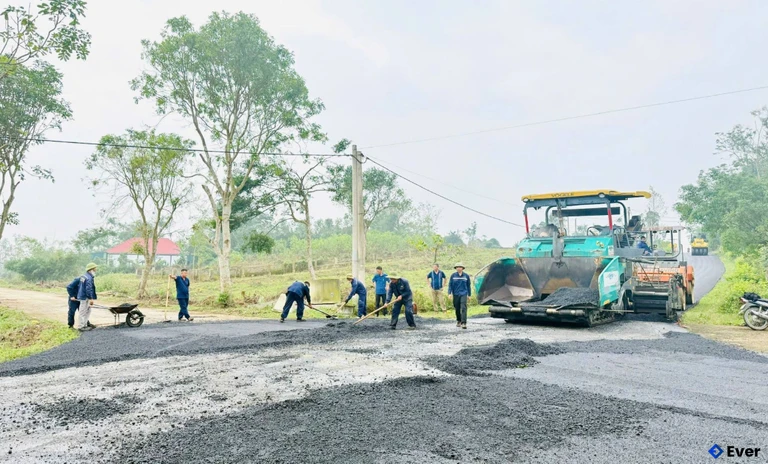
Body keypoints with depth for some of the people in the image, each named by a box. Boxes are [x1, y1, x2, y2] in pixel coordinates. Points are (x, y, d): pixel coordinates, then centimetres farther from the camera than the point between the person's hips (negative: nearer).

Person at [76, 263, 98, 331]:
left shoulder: (84, 276, 13)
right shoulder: (89, 278, -19)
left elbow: (80, 287, 20)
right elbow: (89, 289, -24)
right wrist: (91, 299, -22)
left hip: (82, 296, 10)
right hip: (85, 297, -10)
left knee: (87, 311, 17)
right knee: (84, 312, -4)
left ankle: (85, 324, 24)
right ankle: (81, 326, 1)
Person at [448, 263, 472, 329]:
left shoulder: (466, 276, 4)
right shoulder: (453, 275, 2)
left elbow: (468, 285, 11)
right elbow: (450, 284, 2)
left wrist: (469, 295, 13)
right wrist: (449, 293, -9)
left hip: (463, 294, -1)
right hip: (456, 294, 1)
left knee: (463, 308, -14)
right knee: (457, 309, 9)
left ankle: (463, 323, -18)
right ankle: (458, 321, 30)